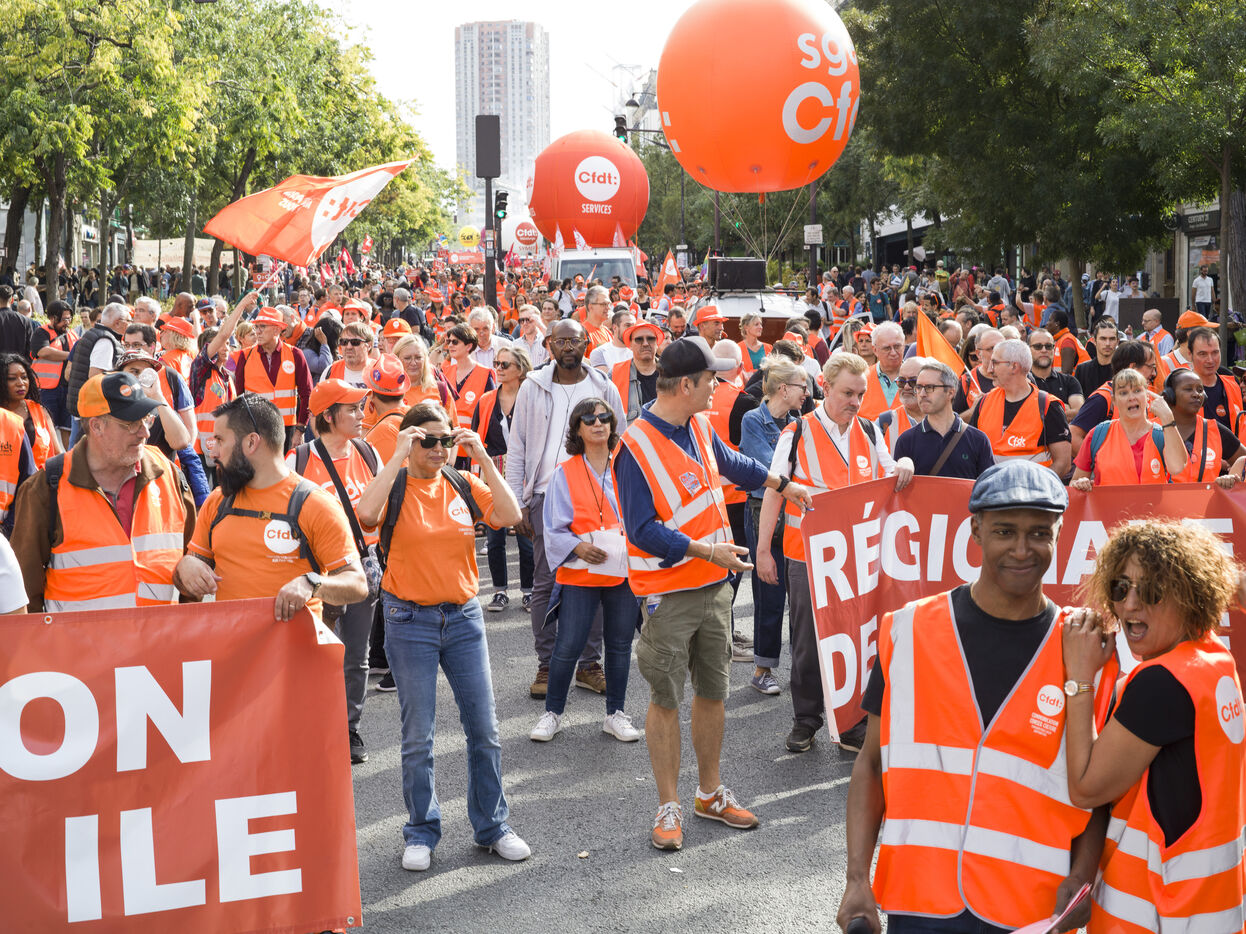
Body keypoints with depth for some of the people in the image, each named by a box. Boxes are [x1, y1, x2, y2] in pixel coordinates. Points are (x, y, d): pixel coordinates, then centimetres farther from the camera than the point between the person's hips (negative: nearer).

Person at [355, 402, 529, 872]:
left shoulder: (463, 485, 4)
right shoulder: (394, 485, -5)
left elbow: (509, 516, -10)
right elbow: (366, 515, -27)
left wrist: (482, 458, -13)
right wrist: (398, 458, -23)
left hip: (463, 617, 3)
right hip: (410, 622, -3)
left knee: (484, 729, 6)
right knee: (418, 736, 3)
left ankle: (492, 825, 21)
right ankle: (421, 833, 18)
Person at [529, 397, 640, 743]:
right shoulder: (566, 473, 0)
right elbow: (555, 528, 1)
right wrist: (578, 547, -16)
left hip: (625, 570, 2)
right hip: (580, 572, -2)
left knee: (620, 644, 9)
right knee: (568, 646, -5)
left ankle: (615, 714, 23)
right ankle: (552, 713, 13)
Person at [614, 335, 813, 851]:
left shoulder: (699, 426, 5)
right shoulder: (637, 445, -19)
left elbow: (730, 463, 27)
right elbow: (643, 530, -21)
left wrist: (784, 485, 34)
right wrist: (706, 551, -22)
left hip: (715, 586, 7)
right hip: (668, 592, -7)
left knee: (713, 691, 15)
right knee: (665, 699, 2)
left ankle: (711, 792, 29)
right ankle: (669, 807, 12)